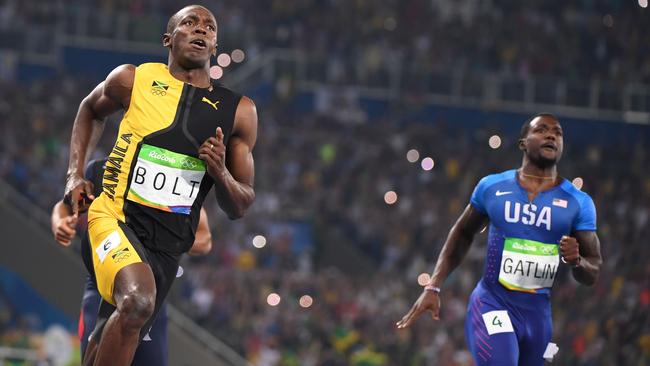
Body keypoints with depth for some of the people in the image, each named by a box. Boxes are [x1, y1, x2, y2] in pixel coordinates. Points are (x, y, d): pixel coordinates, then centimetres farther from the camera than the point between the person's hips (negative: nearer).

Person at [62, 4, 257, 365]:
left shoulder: (238, 112, 4)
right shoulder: (132, 80, -1)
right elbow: (90, 110, 23)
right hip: (116, 215, -4)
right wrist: (74, 174, 12)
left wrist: (220, 173, -13)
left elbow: (239, 208, 8)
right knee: (139, 300, -33)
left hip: (168, 244, 4)